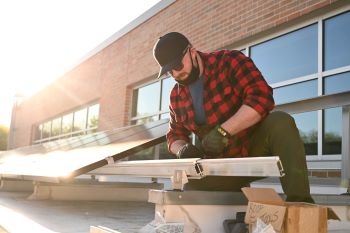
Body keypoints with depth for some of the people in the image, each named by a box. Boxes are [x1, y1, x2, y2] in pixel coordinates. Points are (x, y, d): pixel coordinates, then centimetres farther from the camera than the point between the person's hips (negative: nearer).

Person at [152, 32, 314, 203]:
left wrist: (223, 131, -34)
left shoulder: (229, 62, -12)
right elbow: (175, 135, 13)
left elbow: (261, 97, -26)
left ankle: (299, 200, -31)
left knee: (280, 121, -33)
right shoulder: (176, 96, 4)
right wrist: (182, 149, -12)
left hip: (256, 148, -4)